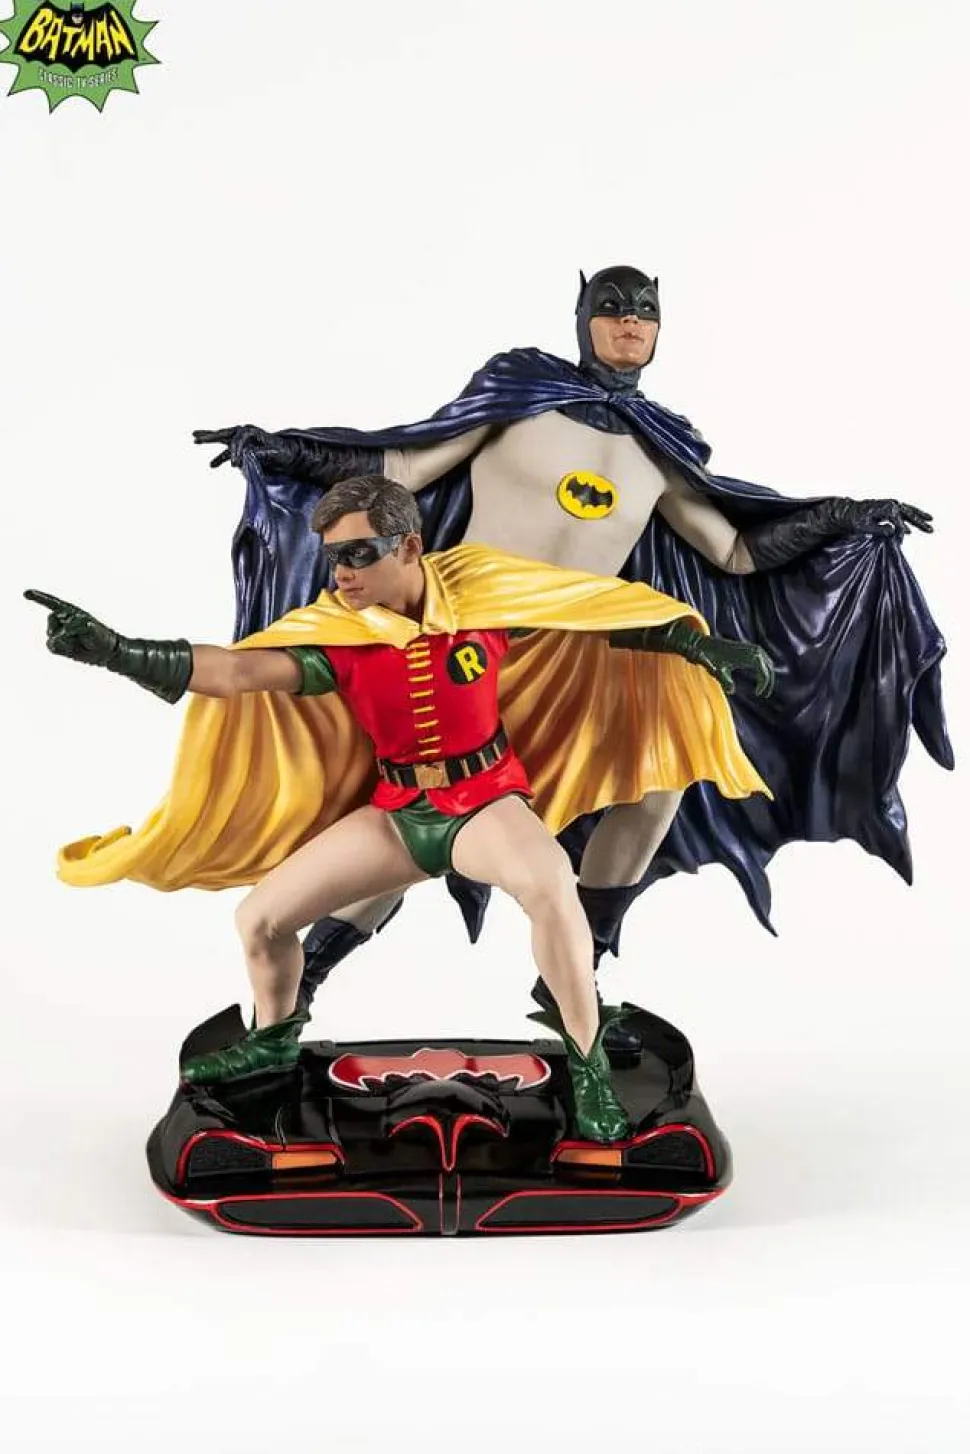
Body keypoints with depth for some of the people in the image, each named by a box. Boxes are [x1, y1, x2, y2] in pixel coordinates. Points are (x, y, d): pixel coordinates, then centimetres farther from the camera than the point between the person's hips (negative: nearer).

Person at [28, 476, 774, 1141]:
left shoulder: (477, 589, -14)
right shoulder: (339, 633, -12)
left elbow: (599, 611, -4)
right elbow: (240, 673, -22)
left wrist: (700, 645, -4)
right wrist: (112, 649, -32)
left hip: (487, 798, -3)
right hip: (396, 811, 4)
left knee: (551, 883, -37)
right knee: (261, 917, 3)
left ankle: (589, 1067, -16)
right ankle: (274, 1041, 36)